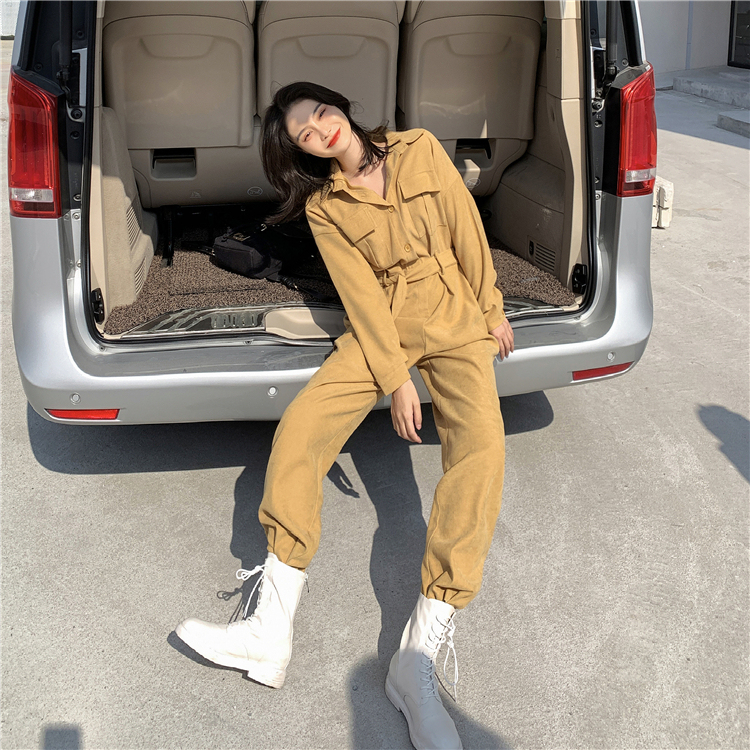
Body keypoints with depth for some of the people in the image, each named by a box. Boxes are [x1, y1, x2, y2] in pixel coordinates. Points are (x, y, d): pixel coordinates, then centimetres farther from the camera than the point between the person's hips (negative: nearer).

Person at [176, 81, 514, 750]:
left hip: (453, 320, -1)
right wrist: (396, 379, -13)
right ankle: (270, 633, -18)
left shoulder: (421, 150, 0)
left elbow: (466, 228, 5)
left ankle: (419, 656, -30)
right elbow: (362, 298, -6)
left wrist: (492, 311, 7)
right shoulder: (324, 207, 0)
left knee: (481, 445, -29)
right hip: (380, 329, 1)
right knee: (299, 428, -22)